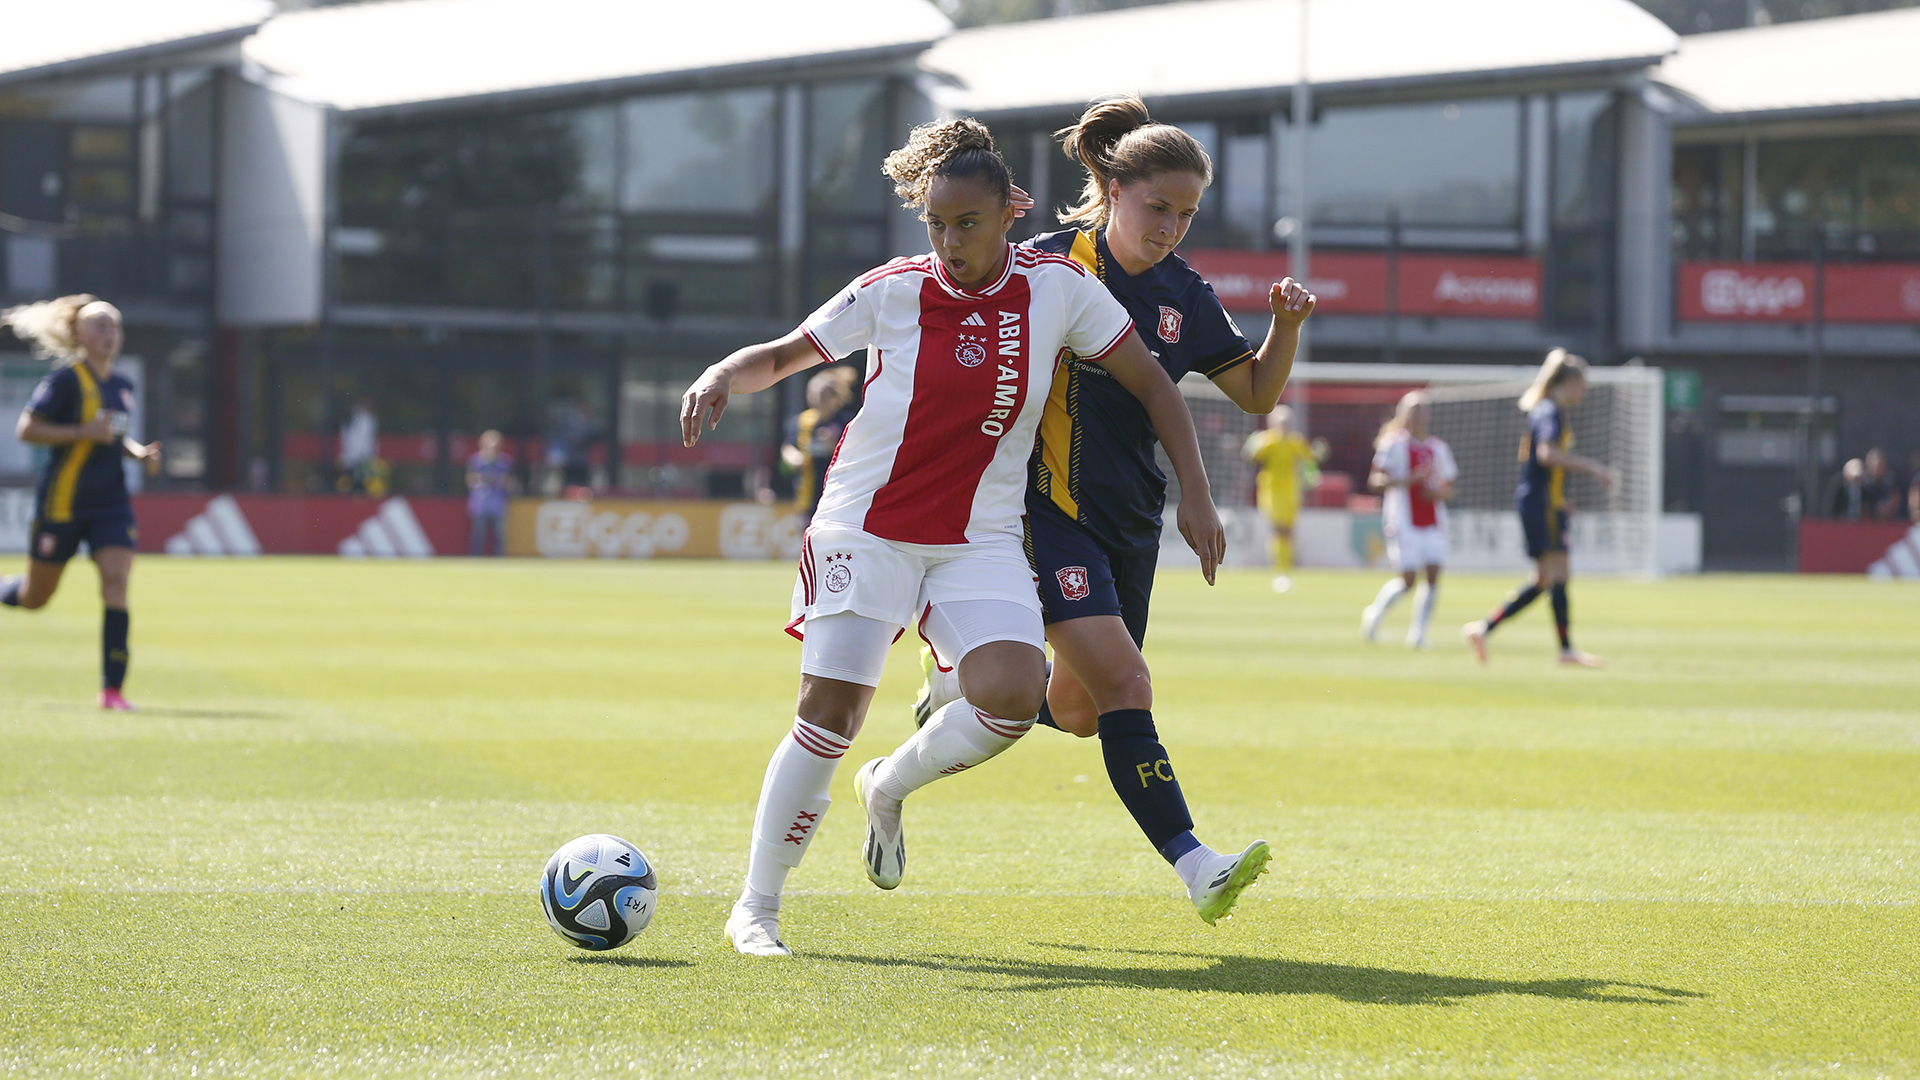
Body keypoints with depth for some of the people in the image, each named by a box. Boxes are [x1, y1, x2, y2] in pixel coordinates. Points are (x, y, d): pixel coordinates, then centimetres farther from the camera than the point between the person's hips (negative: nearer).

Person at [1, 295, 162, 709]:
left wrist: (141, 453, 6)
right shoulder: (65, 380, -11)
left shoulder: (122, 386, 10)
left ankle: (112, 687, -14)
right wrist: (84, 431, -22)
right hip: (62, 501, -5)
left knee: (116, 582, -14)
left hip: (111, 503, 5)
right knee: (34, 597, 7)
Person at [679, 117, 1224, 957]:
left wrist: (1195, 497, 0)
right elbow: (783, 357, 5)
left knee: (1012, 696, -21)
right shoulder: (891, 292, -5)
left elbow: (1151, 384, 5)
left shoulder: (1059, 289, -4)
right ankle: (756, 909, 2)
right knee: (830, 711, -12)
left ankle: (894, 785, 11)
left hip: (981, 538, 1)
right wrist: (720, 377, -16)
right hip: (867, 530, -1)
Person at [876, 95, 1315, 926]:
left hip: (1129, 526, 7)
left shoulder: (1183, 298, 7)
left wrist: (1287, 326, -3)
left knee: (1078, 710, 13)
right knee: (1124, 689, -19)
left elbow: (1256, 393, 11)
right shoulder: (1047, 267, -11)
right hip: (1052, 510, -7)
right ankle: (1194, 866, -23)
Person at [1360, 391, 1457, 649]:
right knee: (1408, 578, -8)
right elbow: (1375, 480, -11)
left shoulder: (1439, 448, 12)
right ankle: (1374, 613, 18)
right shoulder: (1393, 444, -4)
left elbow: (1448, 488, 19)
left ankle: (1417, 633, -1)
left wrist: (1439, 493, -5)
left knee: (1433, 575, -8)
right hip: (1404, 522, -5)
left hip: (1433, 523, 5)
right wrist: (1411, 479, -21)